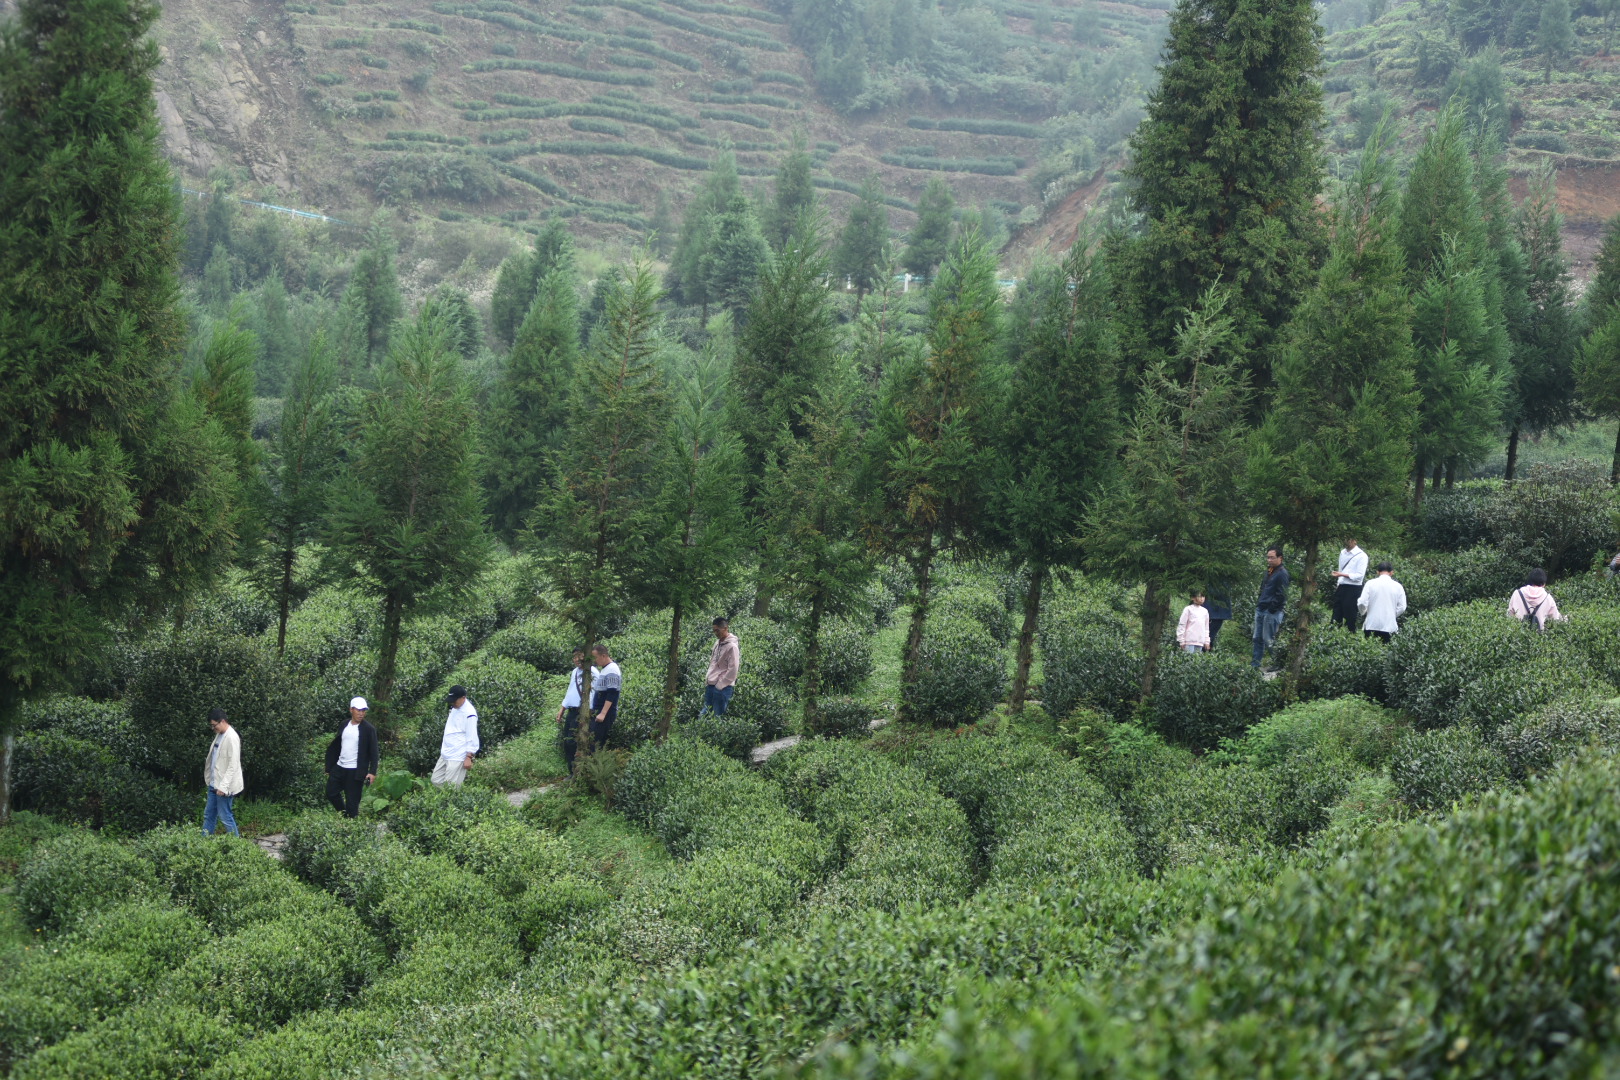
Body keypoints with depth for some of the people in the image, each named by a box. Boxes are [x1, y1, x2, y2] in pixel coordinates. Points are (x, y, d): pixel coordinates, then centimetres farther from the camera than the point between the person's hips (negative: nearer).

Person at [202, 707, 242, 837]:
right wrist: (208, 778, 14)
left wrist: (223, 786, -23)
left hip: (224, 786, -9)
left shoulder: (231, 738, -18)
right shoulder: (219, 735, 10)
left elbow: (233, 765, -21)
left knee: (225, 817, -3)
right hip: (214, 783, 9)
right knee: (209, 815, 13)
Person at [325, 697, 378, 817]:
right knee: (331, 793, 10)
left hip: (355, 771, -6)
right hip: (339, 767, 6)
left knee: (352, 802, -1)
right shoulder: (344, 725, 7)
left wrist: (372, 772, -17)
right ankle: (344, 814, 29)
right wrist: (329, 768, 13)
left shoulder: (368, 729, -9)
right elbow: (336, 746, 13)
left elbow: (373, 752, -9)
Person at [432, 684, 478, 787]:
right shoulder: (455, 707, 10)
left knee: (452, 787, -9)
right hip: (445, 754, 10)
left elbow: (472, 738, -18)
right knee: (436, 781, 12)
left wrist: (468, 758, -18)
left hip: (457, 757, -10)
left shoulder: (469, 713, -19)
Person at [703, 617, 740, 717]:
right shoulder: (717, 643, 11)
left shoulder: (732, 646, -15)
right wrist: (708, 681, 13)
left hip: (722, 687, -9)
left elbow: (732, 670, -17)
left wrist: (719, 685, -14)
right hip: (711, 685, 9)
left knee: (718, 716, -3)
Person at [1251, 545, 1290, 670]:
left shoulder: (1282, 573, -12)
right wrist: (1258, 603, 16)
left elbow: (1281, 594, -17)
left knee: (1269, 640, -8)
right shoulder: (1269, 571, 17)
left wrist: (1272, 608, -18)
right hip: (1261, 609, 9)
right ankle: (1256, 663, 14)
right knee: (1258, 638, 10)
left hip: (1271, 612, -9)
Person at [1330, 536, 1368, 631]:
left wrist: (1342, 574, -22)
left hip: (1353, 589, -6)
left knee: (1349, 616, -2)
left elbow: (1359, 576, -14)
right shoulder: (1343, 553, 12)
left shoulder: (1361, 556, -9)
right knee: (1336, 614, 4)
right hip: (1341, 587, 6)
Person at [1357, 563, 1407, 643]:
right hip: (1389, 626, 1)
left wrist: (1364, 612, 15)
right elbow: (1402, 608, -1)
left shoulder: (1370, 583, -2)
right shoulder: (1398, 586, 2)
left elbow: (1362, 603, -6)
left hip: (1372, 625, 0)